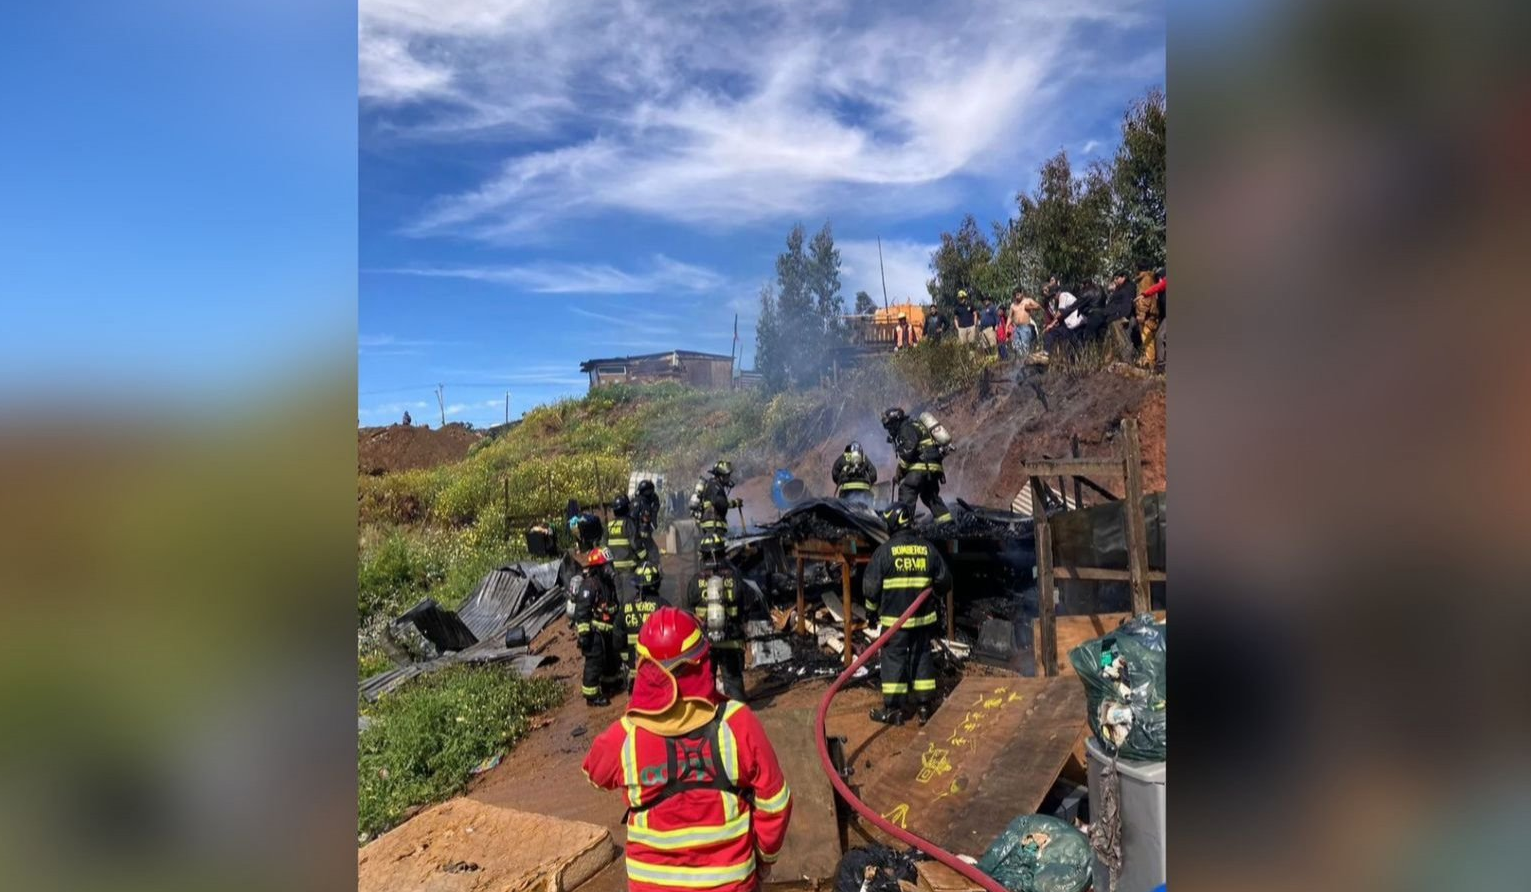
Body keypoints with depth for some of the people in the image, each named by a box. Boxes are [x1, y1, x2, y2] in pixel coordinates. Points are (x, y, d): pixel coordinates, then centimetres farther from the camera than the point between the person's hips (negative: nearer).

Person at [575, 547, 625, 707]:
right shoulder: (589, 584, -21)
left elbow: (615, 605, 20)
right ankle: (591, 695, 7)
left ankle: (609, 681, 43)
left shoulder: (608, 582, 7)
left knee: (612, 656, 22)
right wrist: (583, 633, -24)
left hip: (607, 629, 9)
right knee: (594, 661, -3)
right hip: (594, 631, -9)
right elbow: (581, 610, -23)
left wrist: (618, 626, 24)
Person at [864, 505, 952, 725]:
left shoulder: (884, 550, -10)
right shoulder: (928, 549, 2)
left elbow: (871, 586, -7)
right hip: (924, 617, 4)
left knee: (894, 659, 5)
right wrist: (933, 598, 29)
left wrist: (872, 610, 8)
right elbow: (944, 581, 10)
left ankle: (894, 709, 10)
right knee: (922, 658, 13)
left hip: (894, 618, -4)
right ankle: (924, 707, 18)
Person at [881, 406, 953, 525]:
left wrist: (899, 473, -9)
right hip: (934, 467, 10)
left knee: (907, 490, -14)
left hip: (922, 466, -10)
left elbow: (907, 453, -16)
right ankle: (946, 521, 13)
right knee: (930, 495, 18)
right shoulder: (915, 426, 28)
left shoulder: (907, 428, -3)